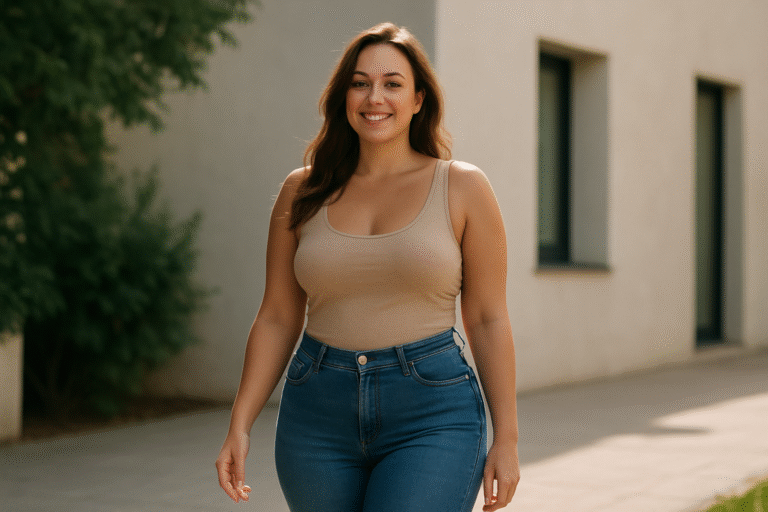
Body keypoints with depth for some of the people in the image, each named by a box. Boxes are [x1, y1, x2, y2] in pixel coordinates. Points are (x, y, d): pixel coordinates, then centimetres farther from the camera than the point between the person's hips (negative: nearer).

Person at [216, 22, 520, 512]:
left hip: (432, 417, -3)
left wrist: (507, 440, -2)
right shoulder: (303, 192, 6)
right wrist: (239, 427, 2)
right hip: (319, 417, 3)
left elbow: (488, 319, 1)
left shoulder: (463, 187, 0)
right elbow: (278, 318, 9)